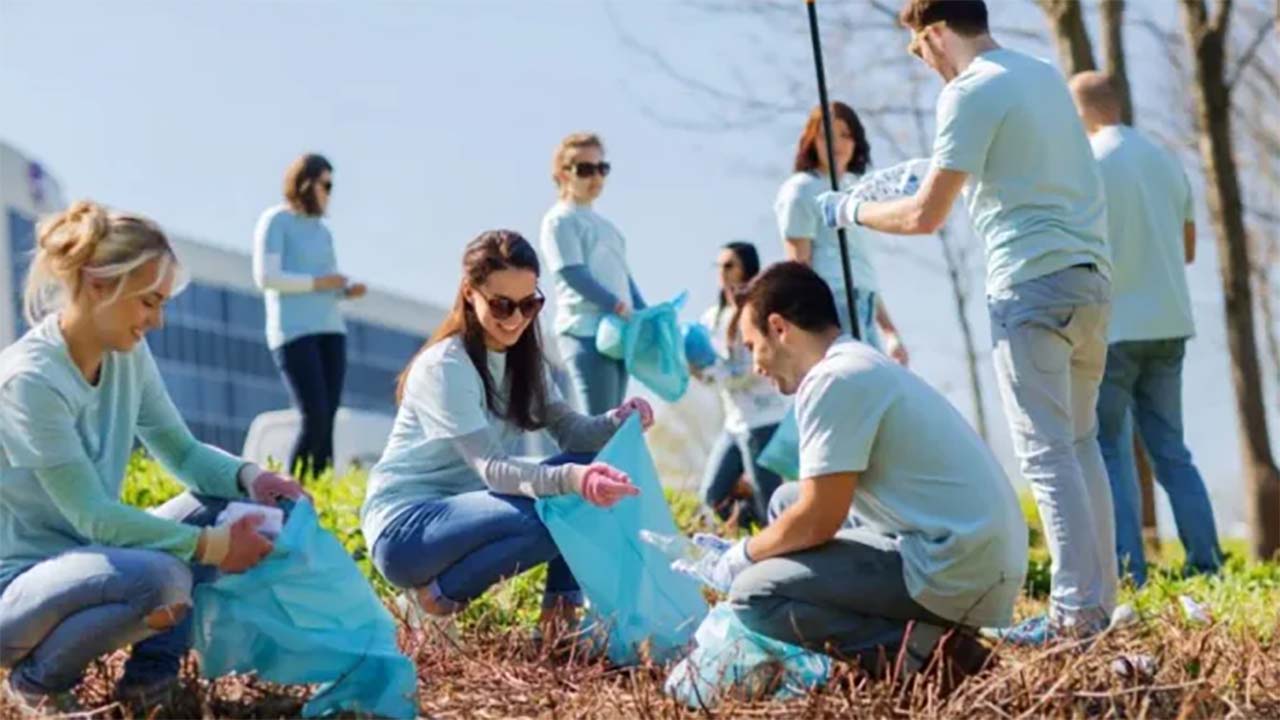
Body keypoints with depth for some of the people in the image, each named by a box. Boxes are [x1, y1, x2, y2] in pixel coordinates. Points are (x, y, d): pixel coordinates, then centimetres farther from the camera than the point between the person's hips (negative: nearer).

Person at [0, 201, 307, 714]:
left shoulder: (127, 355, 0)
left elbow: (182, 452, 8)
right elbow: (92, 516, -25)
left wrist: (248, 476, -13)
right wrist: (211, 546, -24)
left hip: (84, 560, 8)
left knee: (226, 502, -4)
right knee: (160, 578, -34)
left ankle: (152, 670, 1)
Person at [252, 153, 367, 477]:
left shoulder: (322, 230, 19)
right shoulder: (276, 220, -2)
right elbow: (265, 276, -12)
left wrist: (348, 289, 2)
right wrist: (318, 282, -14)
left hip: (330, 330, 7)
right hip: (293, 332, -7)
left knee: (327, 420, -2)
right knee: (314, 418, -16)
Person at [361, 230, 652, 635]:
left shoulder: (521, 358, 7)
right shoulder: (445, 367, -20)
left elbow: (570, 430, -1)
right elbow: (491, 469, -28)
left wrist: (617, 422, -24)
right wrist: (569, 479, -45)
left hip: (463, 511, 8)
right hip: (405, 527, -8)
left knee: (593, 463, -8)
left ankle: (562, 606, -5)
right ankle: (441, 591, -11)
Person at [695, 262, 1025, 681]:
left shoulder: (832, 380, -12)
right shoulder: (867, 367, 18)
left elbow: (816, 522, -13)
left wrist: (744, 554, 4)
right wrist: (760, 549, 29)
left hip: (955, 576, -10)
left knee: (754, 595, -11)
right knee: (787, 502, 22)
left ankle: (918, 652, -13)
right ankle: (923, 635, 11)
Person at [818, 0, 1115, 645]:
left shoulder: (969, 93, -9)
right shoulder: (1044, 74, 16)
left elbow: (924, 217, -9)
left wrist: (851, 211, 6)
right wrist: (935, 176, 36)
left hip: (1032, 283, -8)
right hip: (1090, 274, 8)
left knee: (1046, 452, -6)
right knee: (1080, 443, 14)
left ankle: (1075, 612, -7)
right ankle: (1099, 599, 16)